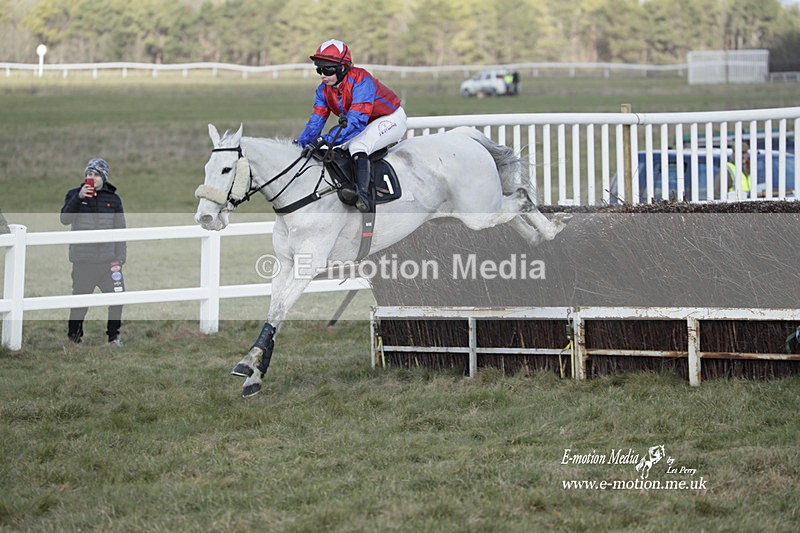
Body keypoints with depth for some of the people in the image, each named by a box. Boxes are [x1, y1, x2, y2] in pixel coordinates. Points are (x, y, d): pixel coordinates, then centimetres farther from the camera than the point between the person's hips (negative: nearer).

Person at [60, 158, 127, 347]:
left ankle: (113, 335, 14)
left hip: (108, 260, 2)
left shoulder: (113, 199, 8)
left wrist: (119, 257, 3)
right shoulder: (74, 195, 4)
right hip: (83, 260, -2)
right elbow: (64, 219, -11)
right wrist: (78, 198, -22)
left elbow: (120, 230, 10)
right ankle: (74, 336, 18)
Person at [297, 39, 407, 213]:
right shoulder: (324, 89, -8)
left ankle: (363, 193, -45)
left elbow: (356, 121, -39)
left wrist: (325, 140, -47)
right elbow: (316, 121, -8)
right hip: (365, 126, 9)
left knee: (357, 145, -34)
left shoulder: (361, 81, -32)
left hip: (391, 119, -9)